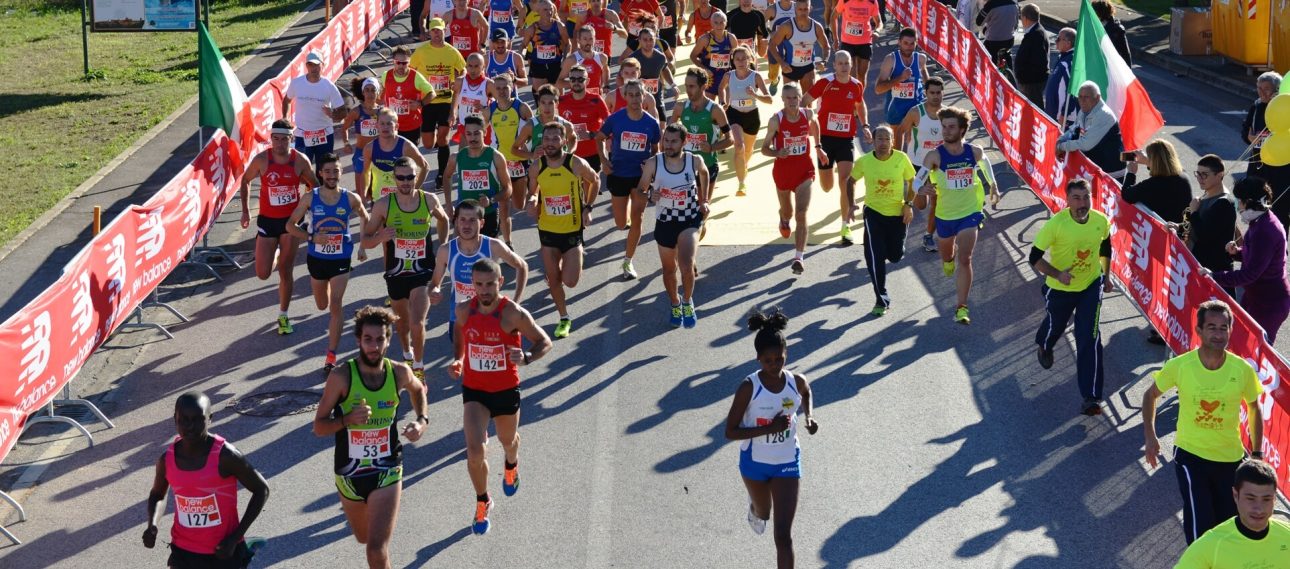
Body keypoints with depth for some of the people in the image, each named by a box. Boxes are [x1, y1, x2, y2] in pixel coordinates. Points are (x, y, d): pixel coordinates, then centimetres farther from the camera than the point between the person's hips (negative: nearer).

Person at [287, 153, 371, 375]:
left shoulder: (351, 198, -10)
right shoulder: (310, 198, -10)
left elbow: (365, 217, 11)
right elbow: (291, 225, -4)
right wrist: (312, 237, -19)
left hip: (341, 259, -2)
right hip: (317, 258, 2)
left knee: (336, 306, -12)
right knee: (322, 306, 17)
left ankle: (331, 357, -7)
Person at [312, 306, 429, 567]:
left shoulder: (399, 373, -9)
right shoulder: (341, 377, -17)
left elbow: (418, 390, 17)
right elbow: (319, 427, -11)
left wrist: (422, 420, 0)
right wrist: (348, 419, -30)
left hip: (387, 472, 0)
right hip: (349, 474, 0)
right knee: (364, 537, 24)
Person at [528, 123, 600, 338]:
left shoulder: (576, 164, -15)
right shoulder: (537, 167, -7)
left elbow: (595, 180, 4)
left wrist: (587, 208, -4)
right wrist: (531, 201, -15)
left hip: (573, 229, -3)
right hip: (547, 230, 3)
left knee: (570, 282, -7)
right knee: (553, 279, 8)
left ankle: (570, 264, 29)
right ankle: (564, 319, 28)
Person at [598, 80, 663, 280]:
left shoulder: (651, 123, -6)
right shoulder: (615, 119, -10)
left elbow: (655, 150, 7)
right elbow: (599, 138, 5)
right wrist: (604, 161, -7)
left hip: (641, 176, 0)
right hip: (618, 175, 0)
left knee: (637, 221, -1)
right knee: (621, 224, 7)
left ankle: (628, 261, 14)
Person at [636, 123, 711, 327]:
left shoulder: (695, 161, -11)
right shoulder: (653, 163, -14)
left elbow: (704, 174, 14)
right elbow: (640, 190, -2)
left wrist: (704, 201, 11)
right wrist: (649, 194, -25)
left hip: (690, 220, -1)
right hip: (665, 221, 2)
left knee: (686, 266, -20)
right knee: (669, 269, 16)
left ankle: (688, 302, 8)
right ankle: (675, 305, 43)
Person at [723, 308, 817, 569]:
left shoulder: (797, 381, -14)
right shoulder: (749, 388, -23)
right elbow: (730, 432, -21)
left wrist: (809, 417, -6)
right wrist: (769, 428, -31)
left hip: (788, 462, 0)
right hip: (755, 462, 0)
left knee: (784, 535, -6)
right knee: (763, 514, 29)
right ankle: (754, 507, 67)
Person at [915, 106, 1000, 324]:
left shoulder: (975, 152, -9)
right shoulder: (935, 156, -16)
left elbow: (985, 163, 15)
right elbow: (917, 181, -18)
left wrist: (993, 186, 18)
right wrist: (923, 189, -40)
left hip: (970, 212, -1)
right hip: (944, 214, 1)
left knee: (964, 259, -13)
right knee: (946, 254, 23)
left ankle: (962, 308, -10)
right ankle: (949, 258, 64)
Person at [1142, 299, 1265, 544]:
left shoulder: (1243, 370, -13)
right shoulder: (1179, 366, -16)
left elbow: (1254, 409, 5)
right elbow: (1151, 394, 3)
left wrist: (1257, 453, 5)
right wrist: (1150, 437, -3)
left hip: (1231, 458, 2)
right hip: (1190, 454, -2)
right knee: (1200, 525, -10)